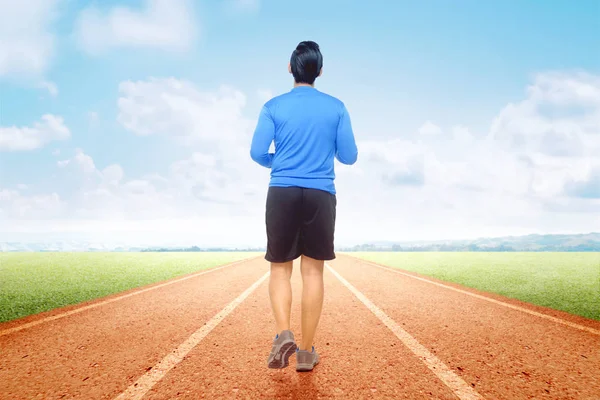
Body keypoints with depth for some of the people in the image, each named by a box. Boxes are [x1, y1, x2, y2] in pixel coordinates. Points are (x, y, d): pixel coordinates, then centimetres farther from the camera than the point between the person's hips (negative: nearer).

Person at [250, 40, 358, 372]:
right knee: (313, 271, 6)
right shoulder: (336, 107, 5)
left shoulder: (274, 107, 3)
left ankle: (283, 335, -10)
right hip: (321, 196, 1)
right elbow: (349, 157, 6)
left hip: (282, 194, 0)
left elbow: (257, 153, -2)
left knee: (280, 268, 10)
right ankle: (307, 351, 12)